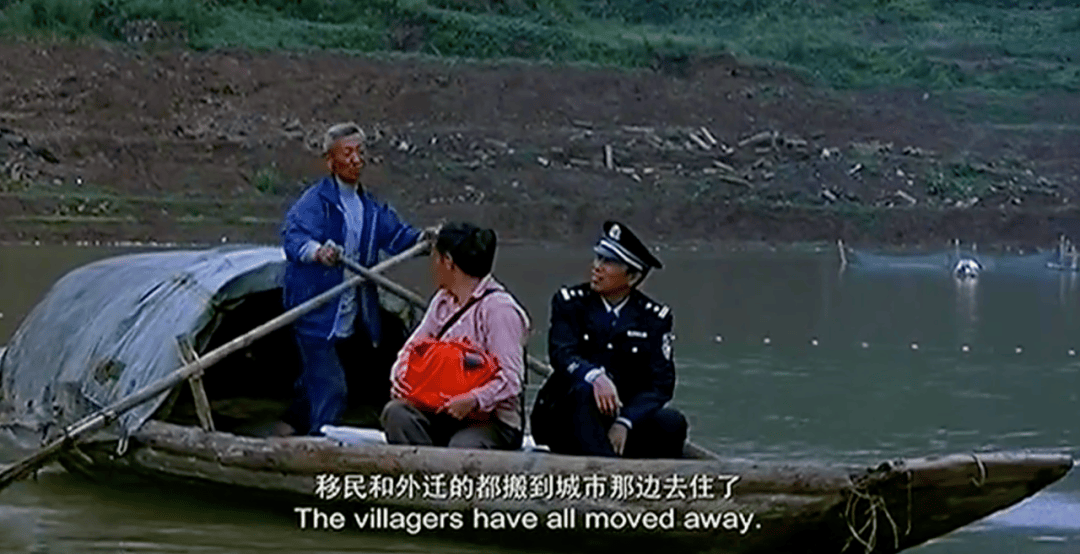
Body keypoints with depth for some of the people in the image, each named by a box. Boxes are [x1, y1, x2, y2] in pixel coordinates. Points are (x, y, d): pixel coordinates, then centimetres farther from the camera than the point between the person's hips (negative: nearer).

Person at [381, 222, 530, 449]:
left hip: (493, 419, -7)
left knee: (462, 447, -38)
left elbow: (510, 379, -17)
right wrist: (400, 375, -7)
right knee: (396, 413, -22)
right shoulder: (442, 301, 17)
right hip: (441, 411, 7)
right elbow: (413, 347, 16)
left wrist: (473, 401, -34)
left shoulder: (499, 307, -11)